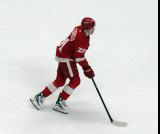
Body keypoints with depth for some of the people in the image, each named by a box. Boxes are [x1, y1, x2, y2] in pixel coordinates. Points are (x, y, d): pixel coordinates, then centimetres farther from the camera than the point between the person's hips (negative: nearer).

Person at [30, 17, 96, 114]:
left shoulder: (80, 29, 2)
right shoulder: (82, 39, -27)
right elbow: (79, 57, -25)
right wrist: (87, 69, -19)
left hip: (62, 53, 10)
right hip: (66, 58, -10)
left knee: (60, 81, 13)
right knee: (75, 80, -5)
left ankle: (40, 96, 19)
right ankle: (60, 102, 1)